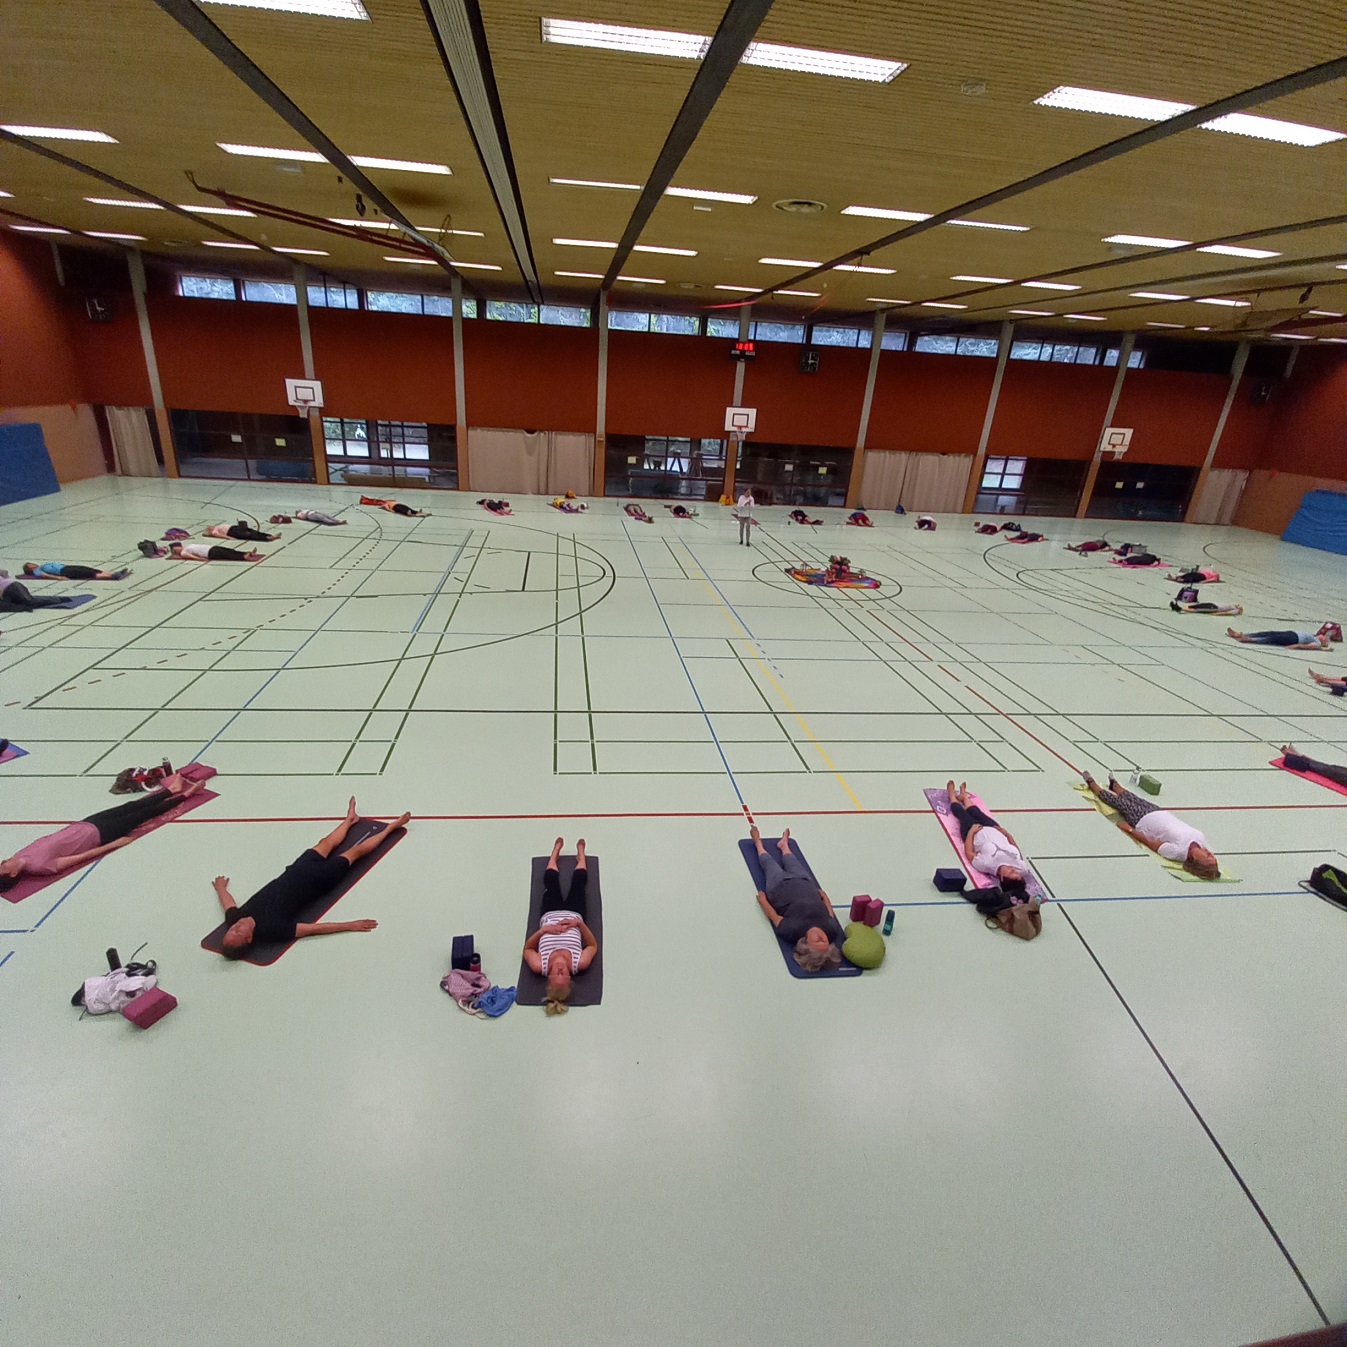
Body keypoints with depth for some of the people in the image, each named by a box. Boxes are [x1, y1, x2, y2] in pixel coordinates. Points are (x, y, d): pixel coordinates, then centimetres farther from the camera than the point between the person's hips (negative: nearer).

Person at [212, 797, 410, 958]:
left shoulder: (234, 919, -22)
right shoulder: (271, 929, -37)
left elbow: (229, 904, 2)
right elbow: (315, 928, -36)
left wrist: (221, 887, 22)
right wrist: (352, 926, -37)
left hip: (295, 873, 6)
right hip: (316, 879, -6)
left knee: (326, 844, 25)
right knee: (356, 851, 9)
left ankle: (350, 819, 57)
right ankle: (391, 827, 33)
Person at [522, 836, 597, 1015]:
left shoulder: (540, 966, -40)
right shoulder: (579, 964, -40)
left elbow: (527, 948, -21)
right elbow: (593, 945, -23)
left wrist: (542, 930, -39)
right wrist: (580, 923, -38)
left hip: (549, 915, 1)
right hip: (573, 914, 0)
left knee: (551, 877, 14)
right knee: (579, 878, 12)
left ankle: (557, 849, 51)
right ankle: (580, 852, 50)